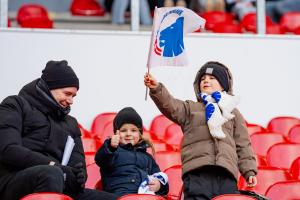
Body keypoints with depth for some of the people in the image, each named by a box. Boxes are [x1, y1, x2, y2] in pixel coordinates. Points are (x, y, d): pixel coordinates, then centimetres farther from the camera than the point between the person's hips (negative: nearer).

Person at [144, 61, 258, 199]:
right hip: (197, 173, -1)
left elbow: (243, 145, 19)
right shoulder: (190, 108, 23)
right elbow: (170, 105, 1)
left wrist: (250, 171, 8)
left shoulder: (232, 112, 25)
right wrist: (156, 89, -18)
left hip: (227, 174, 1)